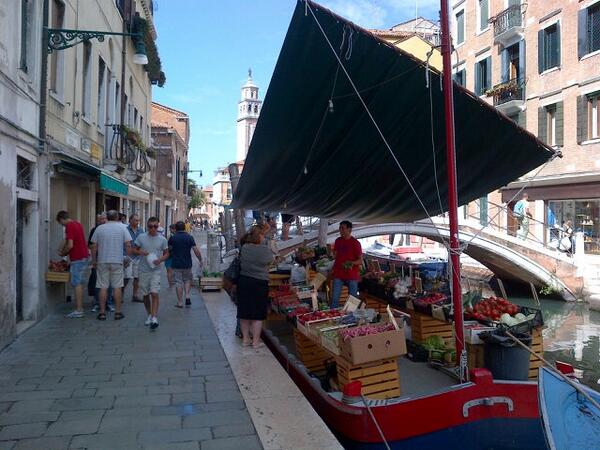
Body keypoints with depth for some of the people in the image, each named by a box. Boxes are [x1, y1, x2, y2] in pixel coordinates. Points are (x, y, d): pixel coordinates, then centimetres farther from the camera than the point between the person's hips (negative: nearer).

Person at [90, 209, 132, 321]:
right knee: (117, 287, 5)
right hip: (117, 261, -1)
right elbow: (128, 245, -5)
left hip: (102, 261, 1)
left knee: (103, 287, 5)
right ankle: (118, 312, 8)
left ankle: (102, 312, 9)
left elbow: (94, 247, 3)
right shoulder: (122, 228, 0)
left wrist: (94, 261, 13)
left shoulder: (99, 228, 4)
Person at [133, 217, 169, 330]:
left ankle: (154, 318, -13)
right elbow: (134, 250, 7)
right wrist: (140, 252, -14)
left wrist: (160, 260, -13)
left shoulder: (162, 239, 0)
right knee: (145, 295, 12)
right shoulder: (141, 237, 0)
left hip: (156, 270, -2)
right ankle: (149, 314, 30)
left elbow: (166, 253, 7)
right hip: (143, 270, 2)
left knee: (154, 294, -13)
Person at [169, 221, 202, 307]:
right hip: (187, 264, 1)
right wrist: (200, 260, 4)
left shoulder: (172, 238, -3)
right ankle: (187, 296, 4)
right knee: (187, 280, 20)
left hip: (176, 264, -1)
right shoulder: (189, 237, -3)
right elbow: (196, 250, -7)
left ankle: (180, 302, 7)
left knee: (178, 282, 4)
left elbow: (169, 250, 8)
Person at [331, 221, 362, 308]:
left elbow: (360, 261, -8)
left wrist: (352, 263, -26)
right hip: (338, 275, 4)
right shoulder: (338, 241, 8)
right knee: (335, 299, 0)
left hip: (352, 276, -4)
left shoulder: (355, 243, -7)